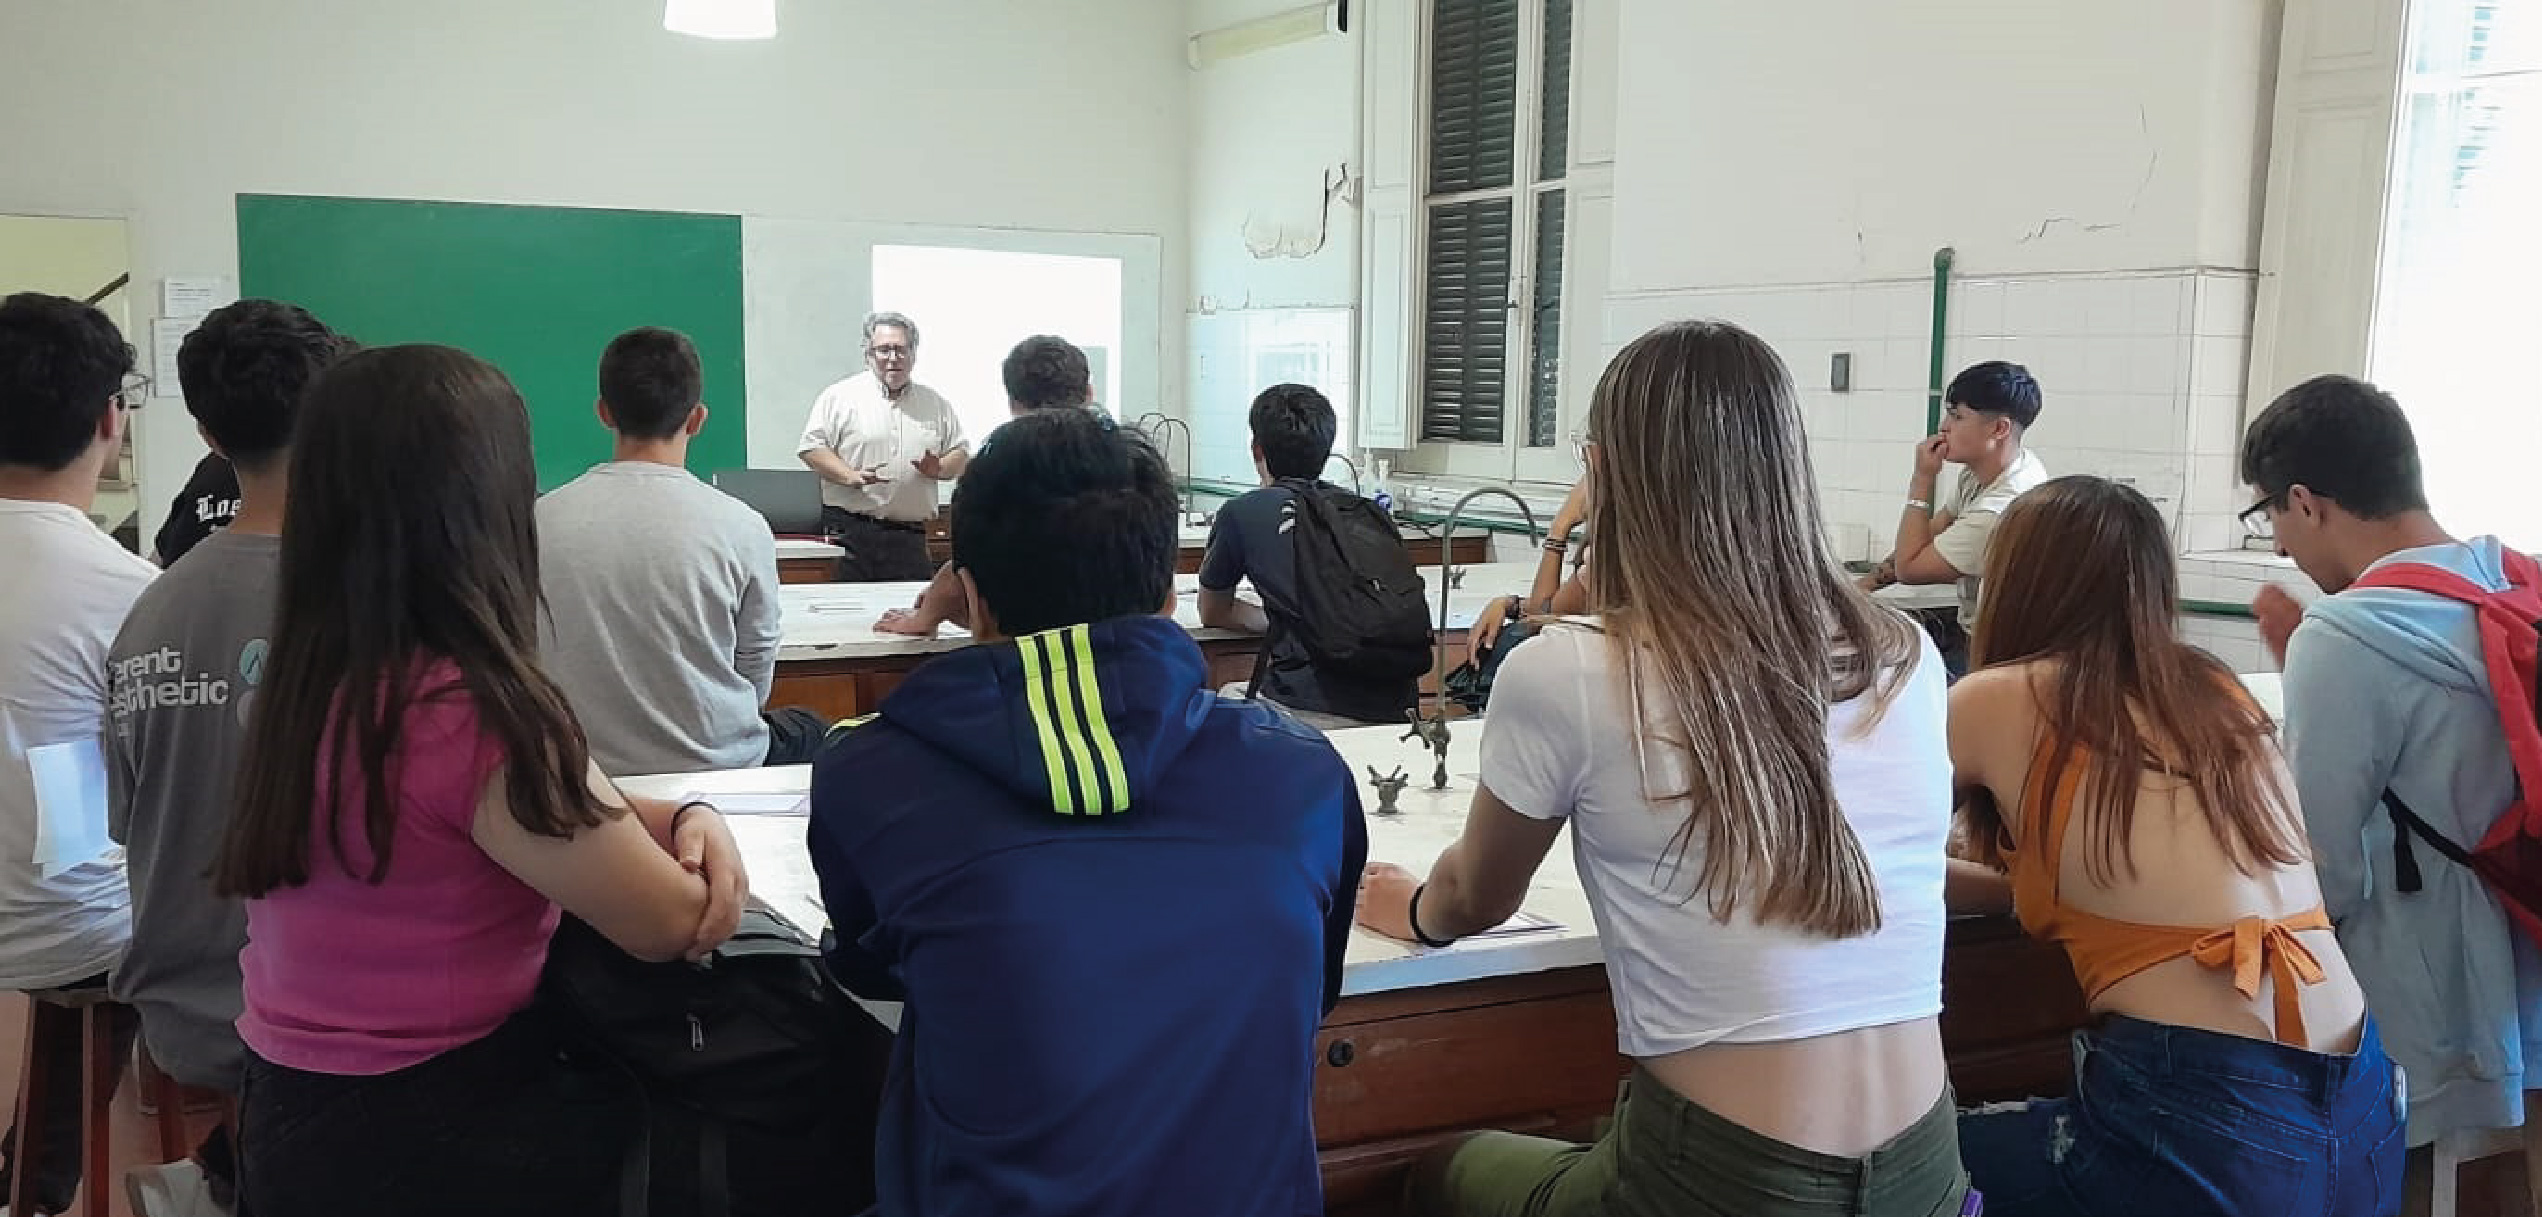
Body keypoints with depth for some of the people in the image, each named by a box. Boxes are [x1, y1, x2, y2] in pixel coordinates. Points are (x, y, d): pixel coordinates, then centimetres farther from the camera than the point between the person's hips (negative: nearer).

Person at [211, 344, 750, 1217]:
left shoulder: (309, 678, 1)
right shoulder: (475, 713, -28)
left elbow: (554, 811, 11)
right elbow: (668, 925, -20)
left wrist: (686, 816, -6)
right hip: (426, 1143, -8)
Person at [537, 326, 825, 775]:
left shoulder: (541, 520, -10)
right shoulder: (741, 527, -16)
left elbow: (530, 667, 1)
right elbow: (756, 680, -5)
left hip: (587, 769, 3)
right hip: (718, 763, -2)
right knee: (812, 729, 31)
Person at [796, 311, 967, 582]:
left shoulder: (936, 404, 15)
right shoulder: (839, 396, 4)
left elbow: (961, 454, 17)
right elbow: (812, 447, -2)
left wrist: (939, 468, -4)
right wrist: (851, 476, -15)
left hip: (911, 536, 3)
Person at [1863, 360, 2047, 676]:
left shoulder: (2002, 510, -30)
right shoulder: (1983, 468, -3)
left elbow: (1907, 567, -18)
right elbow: (1932, 533, 11)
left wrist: (1923, 479, -14)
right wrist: (1863, 586, 6)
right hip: (1969, 626, 9)